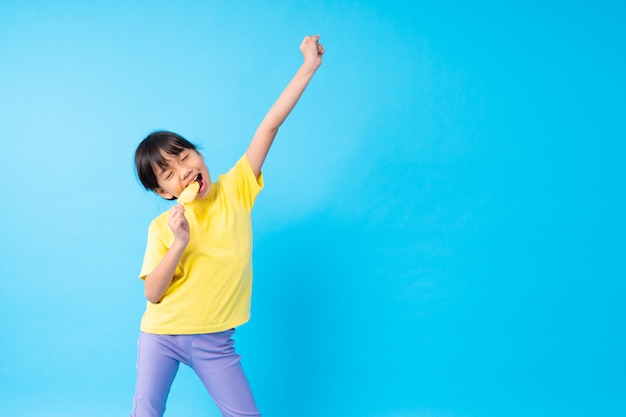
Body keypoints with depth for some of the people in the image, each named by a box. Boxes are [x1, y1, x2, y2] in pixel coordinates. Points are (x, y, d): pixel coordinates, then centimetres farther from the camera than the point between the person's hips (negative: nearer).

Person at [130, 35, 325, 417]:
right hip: (161, 335, 1)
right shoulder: (162, 227, -10)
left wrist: (309, 66, -15)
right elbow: (152, 294, -12)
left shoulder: (235, 191, -9)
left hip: (214, 341, 0)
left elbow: (269, 127, -14)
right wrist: (179, 244, -27)